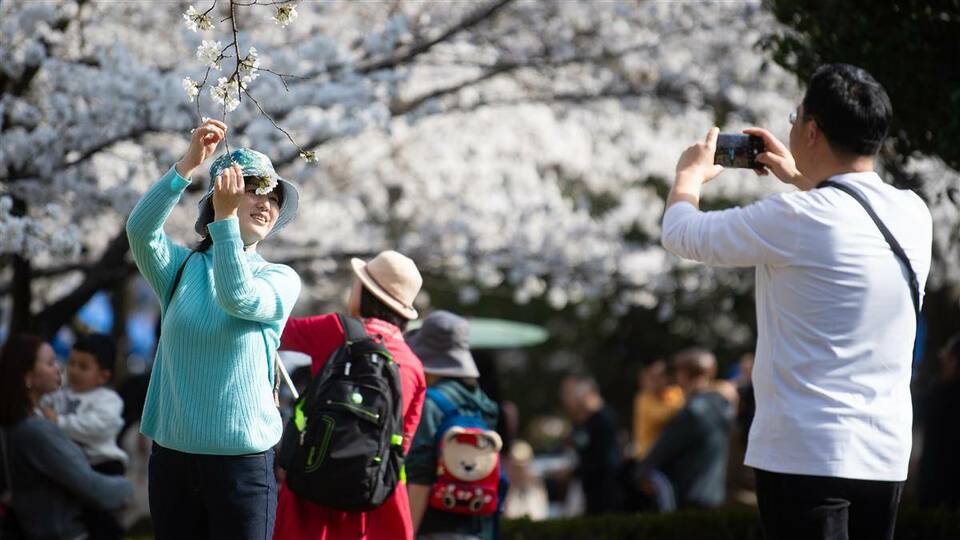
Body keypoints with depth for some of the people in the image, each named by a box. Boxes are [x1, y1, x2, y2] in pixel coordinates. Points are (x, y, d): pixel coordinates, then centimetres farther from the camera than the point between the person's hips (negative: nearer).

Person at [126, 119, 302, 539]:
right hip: (172, 453, 2)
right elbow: (140, 230, -12)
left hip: (242, 457, -2)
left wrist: (225, 219, -25)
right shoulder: (183, 268, 8)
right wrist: (187, 165, -22)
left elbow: (238, 298, -18)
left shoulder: (281, 279, 2)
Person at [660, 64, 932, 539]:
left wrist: (691, 174, 19)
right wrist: (799, 178, 40)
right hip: (887, 458, 7)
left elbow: (681, 233, -1)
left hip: (805, 456, -7)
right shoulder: (914, 215, 5)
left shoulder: (795, 219, -15)